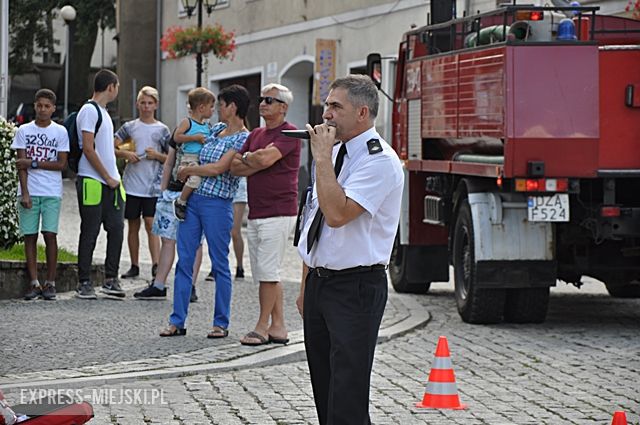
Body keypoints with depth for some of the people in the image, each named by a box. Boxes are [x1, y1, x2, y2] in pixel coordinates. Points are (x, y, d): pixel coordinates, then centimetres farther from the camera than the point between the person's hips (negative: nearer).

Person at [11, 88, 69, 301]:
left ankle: (50, 283, -2)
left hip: (52, 193, -1)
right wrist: (24, 193, -7)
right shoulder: (23, 131, 7)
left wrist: (34, 163, -9)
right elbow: (21, 165, 2)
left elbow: (61, 164, -2)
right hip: (29, 191, 1)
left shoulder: (60, 132, 5)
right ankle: (34, 283, 2)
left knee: (50, 234, -7)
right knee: (30, 235, -1)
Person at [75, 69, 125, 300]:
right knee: (90, 233, -3)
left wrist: (114, 178, 16)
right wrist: (107, 177, -13)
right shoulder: (89, 111, -10)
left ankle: (110, 279, 9)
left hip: (111, 181, 8)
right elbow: (88, 149, -16)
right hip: (92, 182, -8)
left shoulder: (103, 112, 18)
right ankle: (84, 283, 3)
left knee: (116, 229, 4)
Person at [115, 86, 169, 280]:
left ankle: (156, 265, -15)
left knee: (151, 224, -11)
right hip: (131, 185, 2)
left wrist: (157, 156, -11)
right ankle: (134, 266, 15)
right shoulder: (129, 127, 8)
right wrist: (125, 154, -9)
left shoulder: (162, 130, 5)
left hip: (153, 186, -2)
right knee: (133, 226, 8)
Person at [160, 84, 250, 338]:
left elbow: (218, 168, -16)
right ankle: (177, 321, 6)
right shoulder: (217, 129, 14)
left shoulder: (243, 138, -10)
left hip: (217, 205, -8)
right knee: (184, 261, 4)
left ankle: (221, 323, 9)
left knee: (220, 265, 1)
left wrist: (187, 171, -5)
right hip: (193, 200, 8)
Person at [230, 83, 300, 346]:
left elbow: (266, 159, -21)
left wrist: (247, 158, -1)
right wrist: (257, 161, -9)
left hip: (278, 213, -9)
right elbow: (235, 167, 9)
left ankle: (262, 327, -3)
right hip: (255, 214, 9)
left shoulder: (289, 133, -7)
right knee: (264, 273, 9)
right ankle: (278, 327, 13)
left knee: (267, 272, -8)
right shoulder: (256, 135, 18)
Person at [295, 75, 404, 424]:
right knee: (323, 391, 13)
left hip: (355, 289, -9)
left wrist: (322, 157, -19)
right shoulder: (335, 152, 13)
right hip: (319, 284, 9)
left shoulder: (379, 160, -14)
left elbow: (337, 213, -26)